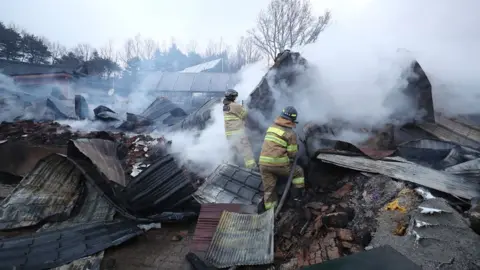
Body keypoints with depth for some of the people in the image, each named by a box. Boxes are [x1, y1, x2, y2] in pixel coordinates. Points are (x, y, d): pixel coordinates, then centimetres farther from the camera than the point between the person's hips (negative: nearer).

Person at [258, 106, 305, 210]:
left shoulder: (271, 127, 12)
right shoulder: (290, 133, -5)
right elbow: (292, 154, -3)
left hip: (263, 163, 5)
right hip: (279, 164, -5)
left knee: (268, 189, 13)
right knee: (298, 171, 22)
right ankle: (298, 195, 27)